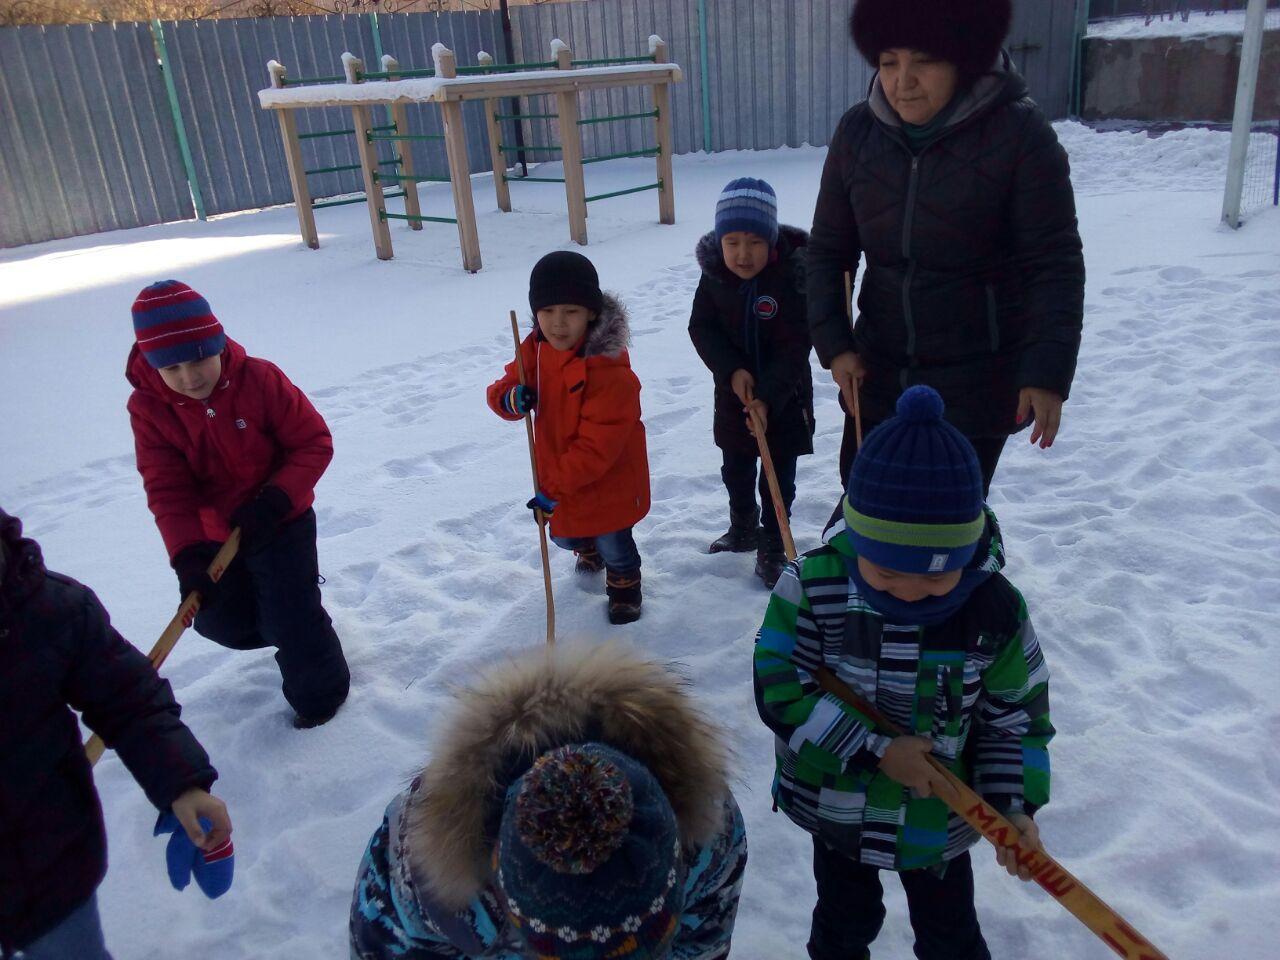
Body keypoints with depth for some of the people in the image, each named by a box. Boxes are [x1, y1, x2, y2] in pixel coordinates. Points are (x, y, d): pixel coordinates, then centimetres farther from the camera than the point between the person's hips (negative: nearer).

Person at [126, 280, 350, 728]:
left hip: (280, 523, -4)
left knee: (289, 617, -1)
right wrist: (187, 555, -31)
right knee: (221, 620, 16)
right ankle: (297, 639, 45)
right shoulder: (148, 408, -15)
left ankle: (319, 692, 26)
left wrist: (275, 499, -29)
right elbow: (167, 490, -17)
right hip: (214, 535, 4)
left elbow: (314, 443, -17)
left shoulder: (259, 379, -23)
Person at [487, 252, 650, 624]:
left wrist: (558, 486, -29)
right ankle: (588, 551, 64)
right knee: (564, 535, 29)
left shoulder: (610, 370, -32)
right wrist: (510, 398, -27)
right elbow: (502, 388, -2)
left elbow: (598, 446, -31)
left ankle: (624, 585, 48)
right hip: (557, 476, 7)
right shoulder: (536, 348, -11)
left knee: (614, 545, 15)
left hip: (608, 479, -6)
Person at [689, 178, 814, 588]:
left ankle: (773, 547, 23)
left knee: (779, 476, 6)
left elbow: (795, 346, -21)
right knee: (735, 469, 19)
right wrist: (732, 370, -21)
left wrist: (767, 397, -29)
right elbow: (701, 328, -6)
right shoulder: (714, 275, -10)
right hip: (734, 390, 4)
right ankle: (743, 529, 41)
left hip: (784, 396, -4)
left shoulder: (792, 276, -21)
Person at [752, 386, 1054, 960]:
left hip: (939, 815, 0)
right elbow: (778, 690, -22)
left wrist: (1013, 803, -20)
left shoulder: (996, 610, -19)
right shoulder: (813, 587, -24)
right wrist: (875, 750, -26)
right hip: (835, 803, 0)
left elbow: (1015, 716, -7)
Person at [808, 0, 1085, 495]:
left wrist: (1048, 373, -20)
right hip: (879, 371, 4)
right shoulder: (857, 132, -1)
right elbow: (828, 248, 4)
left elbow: (1054, 264, -13)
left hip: (977, 382, -4)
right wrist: (833, 343, -6)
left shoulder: (1020, 134, -13)